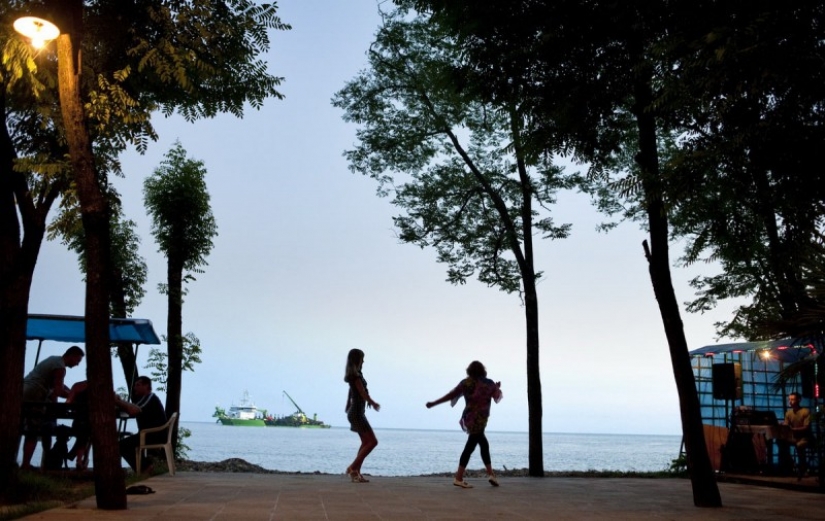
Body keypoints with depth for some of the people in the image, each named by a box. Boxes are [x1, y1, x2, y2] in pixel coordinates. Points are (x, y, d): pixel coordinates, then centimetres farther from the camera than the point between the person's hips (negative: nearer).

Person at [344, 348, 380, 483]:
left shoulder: (354, 375, 14)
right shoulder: (355, 376, -15)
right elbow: (363, 393, -17)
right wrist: (374, 403, -5)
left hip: (355, 412, 10)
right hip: (357, 413, -10)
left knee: (366, 442, 13)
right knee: (373, 441, -9)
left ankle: (356, 472, 12)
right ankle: (352, 468, -9)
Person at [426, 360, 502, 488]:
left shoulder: (466, 383, 0)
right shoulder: (489, 384, -2)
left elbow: (451, 395, -5)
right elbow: (497, 398, 12)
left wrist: (434, 403, -1)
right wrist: (498, 388, 33)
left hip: (469, 418, 4)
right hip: (479, 420, -4)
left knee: (484, 444, 17)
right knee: (470, 447, -3)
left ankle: (490, 473, 17)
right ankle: (459, 478, -4)